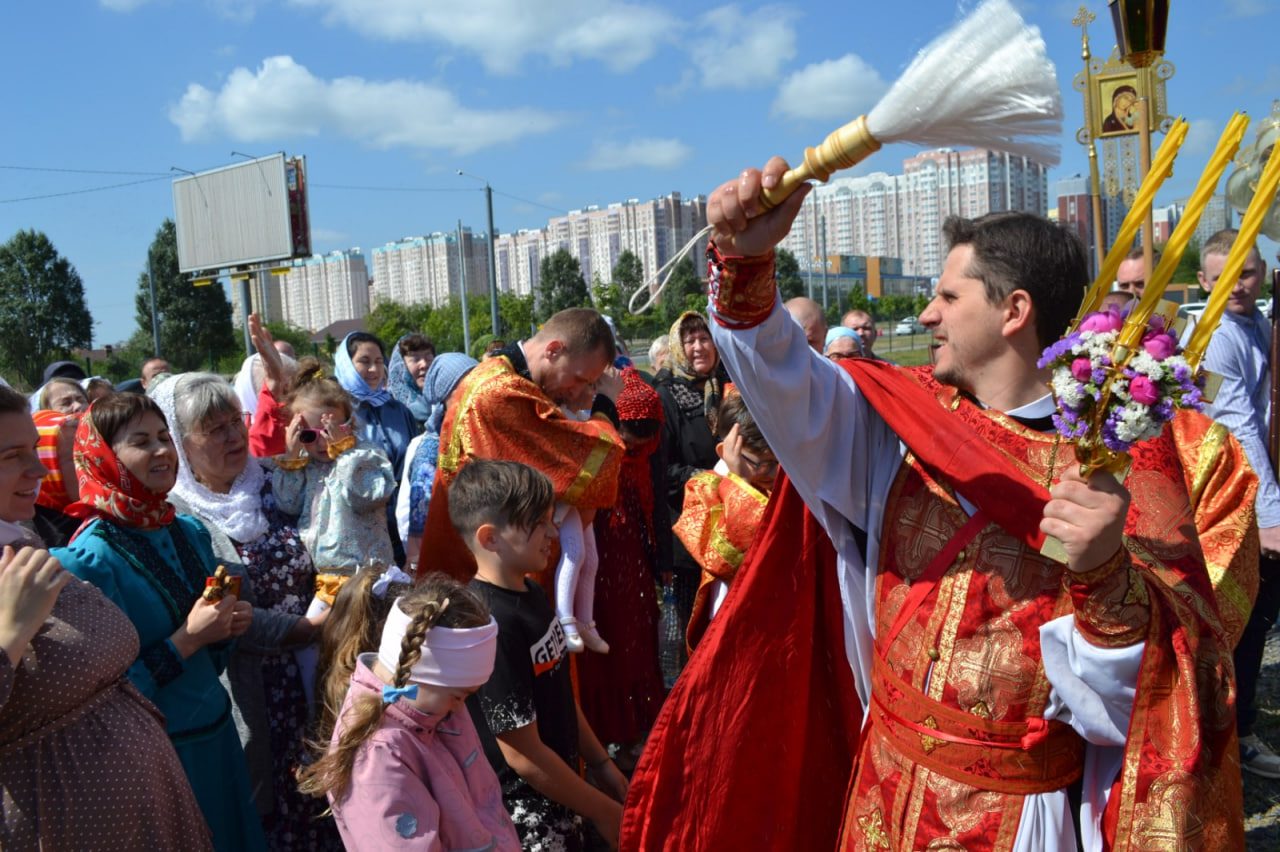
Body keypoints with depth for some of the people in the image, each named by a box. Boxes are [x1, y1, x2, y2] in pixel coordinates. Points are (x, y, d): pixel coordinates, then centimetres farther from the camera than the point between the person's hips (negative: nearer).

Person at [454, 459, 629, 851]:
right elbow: (523, 755, -23)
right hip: (524, 819, -8)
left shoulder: (532, 594, 0)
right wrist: (604, 811, -14)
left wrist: (602, 764, 13)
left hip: (557, 797, 8)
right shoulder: (491, 626, -27)